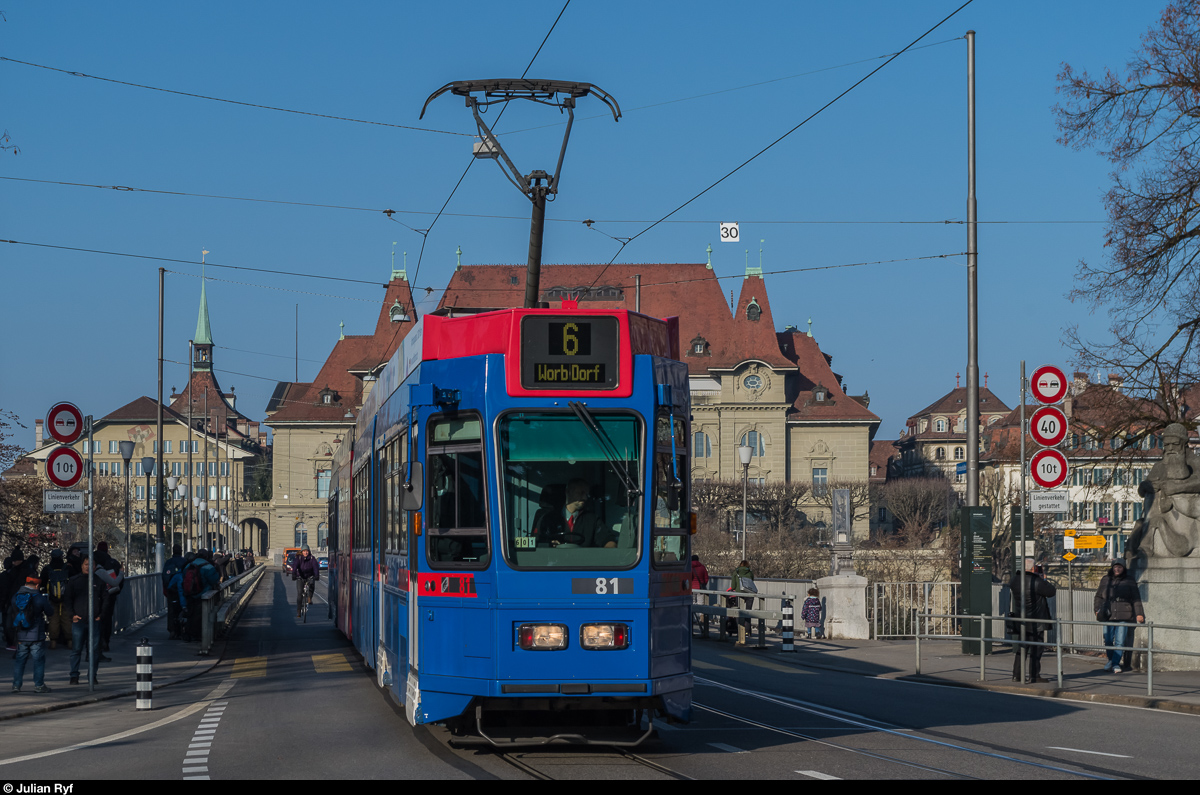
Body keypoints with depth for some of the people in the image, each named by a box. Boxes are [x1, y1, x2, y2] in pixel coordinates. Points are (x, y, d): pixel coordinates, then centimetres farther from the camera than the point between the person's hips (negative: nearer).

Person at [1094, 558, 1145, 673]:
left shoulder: (1129, 582, 6)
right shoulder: (1105, 580, 13)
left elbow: (1136, 600, 6)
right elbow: (1098, 597, 22)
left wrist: (1139, 614, -1)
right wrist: (1097, 609, 9)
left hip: (1123, 616, -3)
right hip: (1108, 616, 3)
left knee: (1120, 641, -6)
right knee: (1108, 641, 5)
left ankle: (1116, 663, 1)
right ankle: (1110, 661, 23)